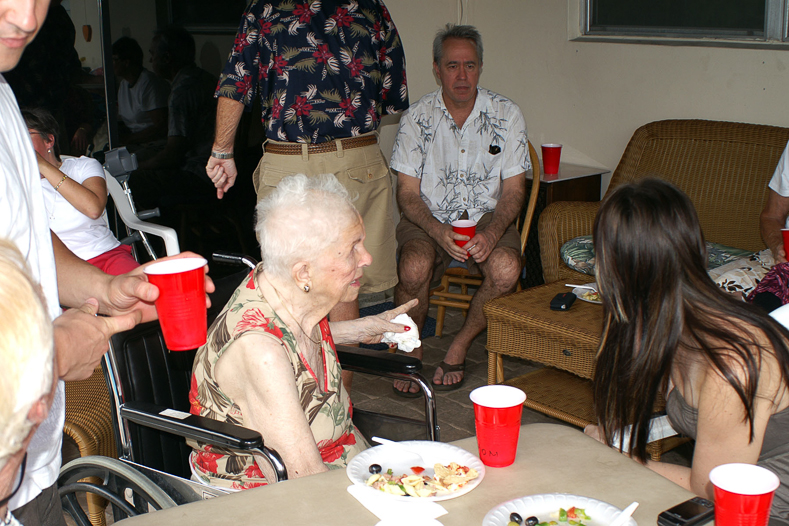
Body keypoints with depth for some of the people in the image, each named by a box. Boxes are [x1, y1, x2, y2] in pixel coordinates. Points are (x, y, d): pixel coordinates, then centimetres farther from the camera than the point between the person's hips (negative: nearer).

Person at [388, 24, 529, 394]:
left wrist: (491, 233, -21)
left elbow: (513, 190, -1)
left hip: (488, 216, 1)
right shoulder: (417, 118, -3)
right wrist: (440, 233, -24)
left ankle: (460, 346, -4)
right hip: (429, 218, 0)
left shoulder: (506, 115, -1)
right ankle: (410, 349, -3)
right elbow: (408, 193, -5)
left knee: (506, 269, -31)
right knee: (414, 267, -33)